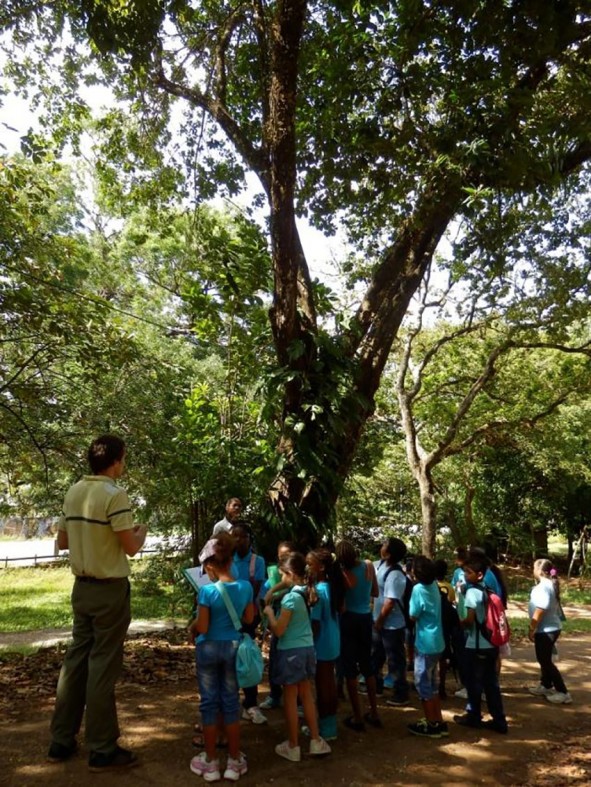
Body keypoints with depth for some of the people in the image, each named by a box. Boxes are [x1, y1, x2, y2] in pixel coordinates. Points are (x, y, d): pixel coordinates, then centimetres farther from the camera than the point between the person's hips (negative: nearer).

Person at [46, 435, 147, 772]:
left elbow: (63, 541, 15)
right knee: (103, 667, 1)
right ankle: (103, 750, 13)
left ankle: (61, 741, 27)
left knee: (76, 660, 16)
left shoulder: (73, 492, 5)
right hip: (109, 590, -7)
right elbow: (131, 548, -17)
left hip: (82, 588, 7)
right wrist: (141, 531, 3)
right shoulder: (115, 494, -18)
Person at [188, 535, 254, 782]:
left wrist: (191, 626, 3)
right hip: (233, 647, 3)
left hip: (209, 649, -3)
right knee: (231, 702, 13)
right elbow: (248, 619, 5)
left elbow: (202, 628, -17)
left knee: (209, 703, 10)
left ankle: (211, 762, 21)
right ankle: (234, 761, 23)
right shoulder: (245, 587, -7)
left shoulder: (208, 591, -20)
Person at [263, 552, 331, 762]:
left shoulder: (290, 597, -20)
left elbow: (279, 630, -18)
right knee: (307, 696, 18)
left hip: (291, 651, -7)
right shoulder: (307, 593, 2)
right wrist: (276, 613, 13)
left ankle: (293, 747, 19)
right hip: (308, 648, 7)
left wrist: (269, 612, -3)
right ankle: (315, 741, 26)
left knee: (290, 699, 7)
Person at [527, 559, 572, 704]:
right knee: (544, 660, 20)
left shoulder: (543, 586, -21)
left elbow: (540, 610, -26)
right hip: (550, 628, 10)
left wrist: (531, 629, -18)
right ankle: (546, 686, 33)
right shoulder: (550, 584, 9)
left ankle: (563, 693, 4)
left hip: (545, 630, -10)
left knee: (545, 661, 0)